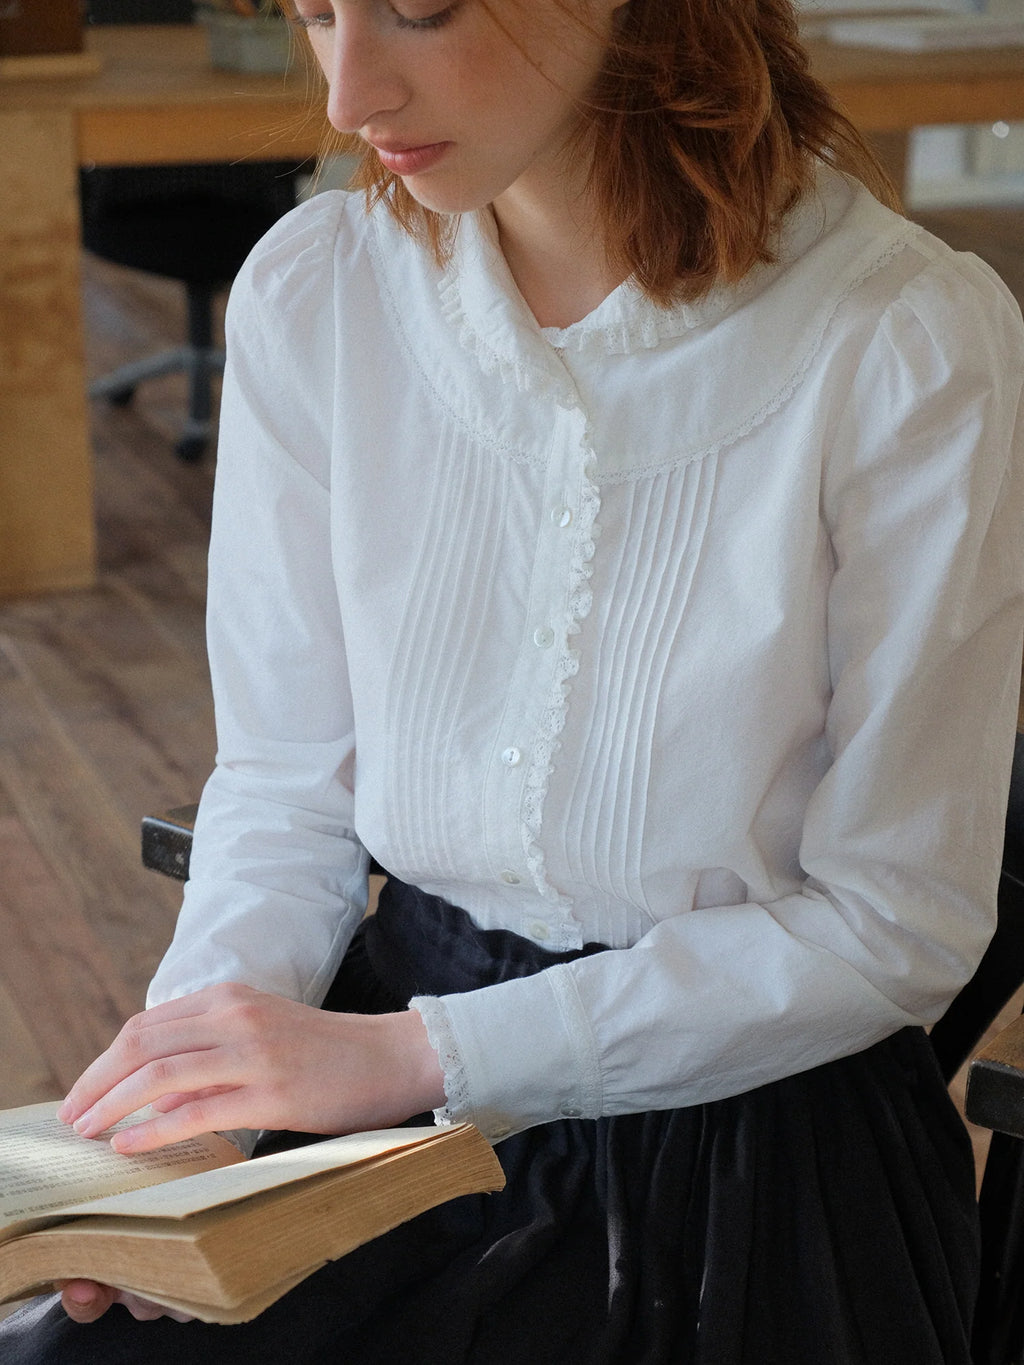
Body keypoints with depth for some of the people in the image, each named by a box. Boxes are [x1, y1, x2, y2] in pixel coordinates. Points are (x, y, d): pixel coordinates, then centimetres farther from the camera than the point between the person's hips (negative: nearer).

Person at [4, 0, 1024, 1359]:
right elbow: (285, 783, 4)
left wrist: (418, 1049, -19)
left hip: (747, 1151, -3)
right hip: (394, 1118, 4)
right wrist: (189, 1052, -16)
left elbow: (894, 923, -12)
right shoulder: (310, 293, -3)